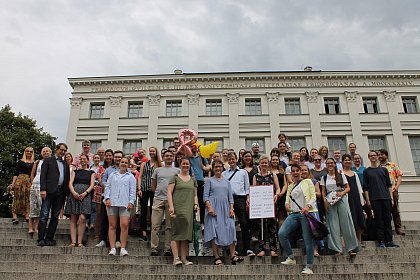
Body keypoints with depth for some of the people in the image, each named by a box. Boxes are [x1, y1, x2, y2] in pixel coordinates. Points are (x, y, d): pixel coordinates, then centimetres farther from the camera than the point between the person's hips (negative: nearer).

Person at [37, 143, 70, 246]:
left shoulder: (65, 164, 20)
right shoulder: (48, 160, 7)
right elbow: (43, 175, -3)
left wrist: (67, 193, 7)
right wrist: (43, 189, -14)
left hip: (60, 192, 5)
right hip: (49, 191, -5)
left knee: (55, 217, 5)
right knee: (44, 215, -6)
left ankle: (49, 239, 10)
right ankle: (41, 239, -3)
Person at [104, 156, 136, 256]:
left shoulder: (131, 176, 15)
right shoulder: (112, 175, 19)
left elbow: (132, 190, 9)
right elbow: (107, 187, 14)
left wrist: (131, 202, -2)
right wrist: (107, 198, 0)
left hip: (125, 203, -1)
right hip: (112, 202, 2)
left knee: (124, 225, -12)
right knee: (112, 225, 0)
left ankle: (123, 248, -5)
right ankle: (112, 248, 4)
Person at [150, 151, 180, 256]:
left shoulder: (177, 170, 10)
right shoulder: (157, 170, 14)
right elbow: (153, 186, 17)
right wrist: (158, 193, 7)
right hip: (158, 200, 1)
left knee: (170, 226, 3)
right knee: (155, 226, -1)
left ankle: (168, 249, 10)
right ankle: (154, 249, 6)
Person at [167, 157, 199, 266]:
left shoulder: (193, 180, 19)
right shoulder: (175, 178, 5)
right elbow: (169, 193, -2)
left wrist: (196, 204, 5)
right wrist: (171, 206, -13)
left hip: (189, 210, 5)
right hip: (177, 209, -4)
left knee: (186, 233, 5)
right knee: (176, 232, -8)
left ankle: (183, 258, 9)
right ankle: (176, 258, -8)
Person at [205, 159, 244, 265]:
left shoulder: (226, 181, 19)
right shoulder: (210, 180, 10)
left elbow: (230, 196, 14)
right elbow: (206, 195, 1)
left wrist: (231, 208, 0)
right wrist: (209, 207, -14)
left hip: (225, 207, 3)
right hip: (214, 207, -3)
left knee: (230, 228, -9)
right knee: (214, 230, -7)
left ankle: (232, 255, -7)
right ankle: (217, 257, -4)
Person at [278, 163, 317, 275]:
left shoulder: (307, 182, 9)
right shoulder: (290, 186, 22)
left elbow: (313, 197, 2)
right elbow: (287, 199, 19)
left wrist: (308, 206, -16)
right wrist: (287, 204, -5)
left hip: (306, 213, -4)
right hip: (294, 214, 4)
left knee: (308, 240, -5)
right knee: (281, 233, -15)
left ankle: (309, 267, 7)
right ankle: (291, 258, 3)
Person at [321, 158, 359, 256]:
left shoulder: (341, 175, 8)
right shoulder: (324, 177, 11)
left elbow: (348, 188, 7)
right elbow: (323, 191, 9)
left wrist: (342, 193, -12)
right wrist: (325, 201, -5)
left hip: (342, 200, -1)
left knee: (346, 222, -3)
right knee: (333, 224, -1)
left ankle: (351, 248, 5)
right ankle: (337, 249, 5)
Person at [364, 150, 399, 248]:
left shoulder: (384, 169, 14)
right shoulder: (366, 171, 7)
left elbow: (389, 185, 13)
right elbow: (365, 187, 3)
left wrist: (391, 198, 5)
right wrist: (368, 200, -5)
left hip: (386, 198, 2)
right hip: (374, 199, -2)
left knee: (387, 220, 2)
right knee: (379, 220, -1)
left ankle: (389, 241, 7)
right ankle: (381, 241, 4)